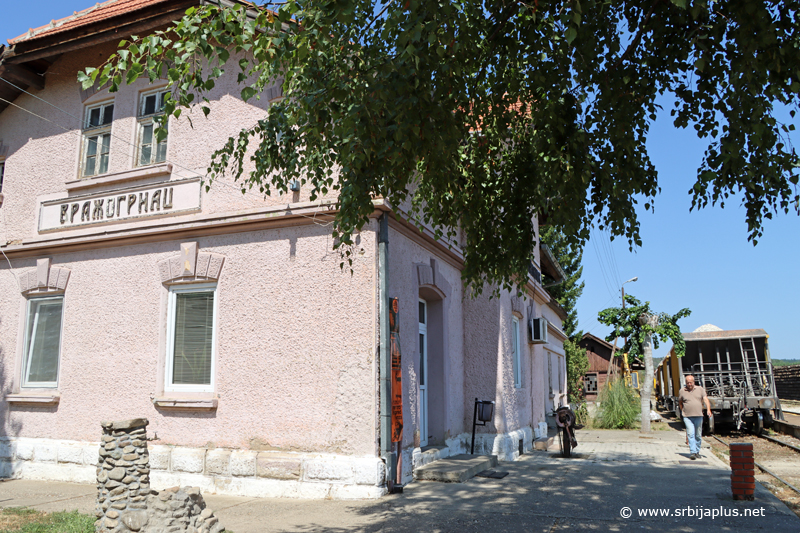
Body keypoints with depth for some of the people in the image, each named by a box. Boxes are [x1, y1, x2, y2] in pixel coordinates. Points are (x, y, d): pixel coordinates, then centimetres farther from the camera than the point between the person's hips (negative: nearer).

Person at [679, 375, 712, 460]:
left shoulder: (700, 389, 5)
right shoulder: (682, 391, 5)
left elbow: (705, 399, -5)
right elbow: (680, 402, 18)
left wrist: (708, 410, -19)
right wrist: (683, 411, 12)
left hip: (698, 416, 2)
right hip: (687, 417, -2)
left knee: (698, 435, 9)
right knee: (690, 434, -13)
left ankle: (697, 452, 23)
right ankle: (693, 452, -16)